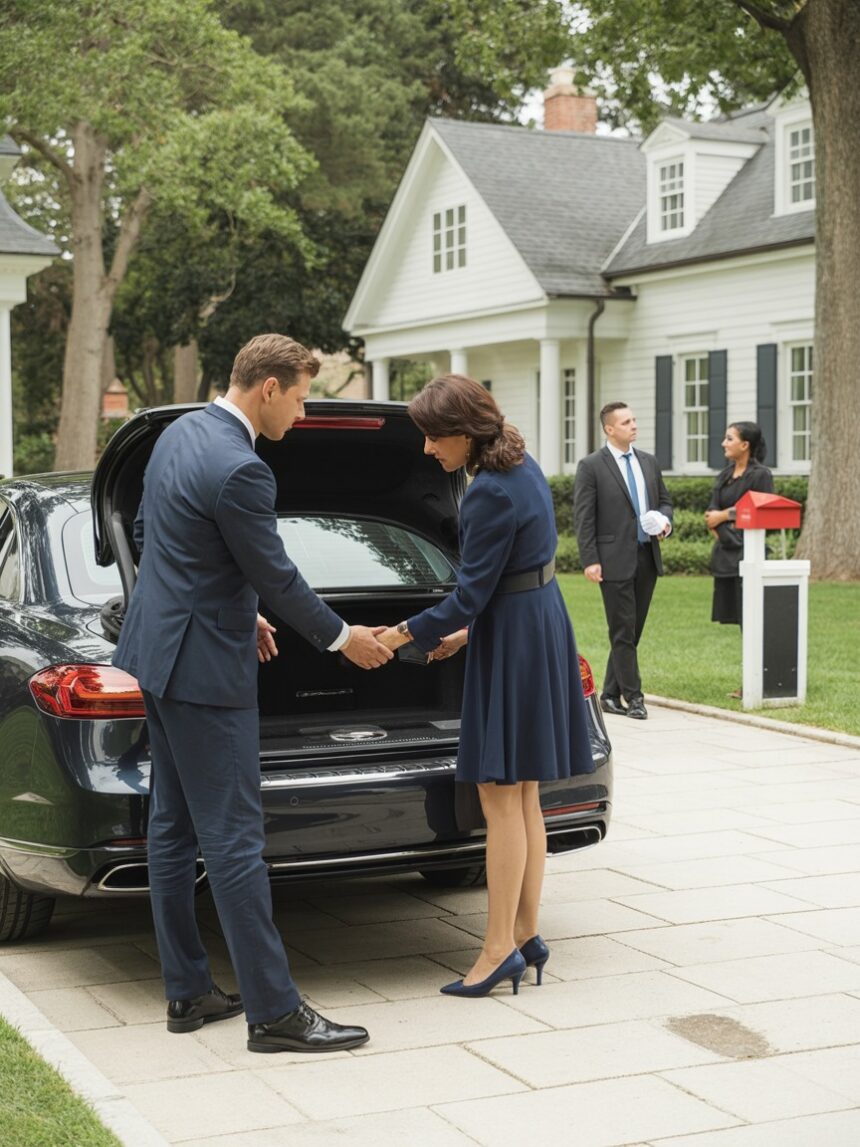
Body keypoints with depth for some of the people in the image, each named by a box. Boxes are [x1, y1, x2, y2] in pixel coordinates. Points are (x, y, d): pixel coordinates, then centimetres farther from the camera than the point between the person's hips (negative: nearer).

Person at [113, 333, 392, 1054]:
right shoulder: (239, 470, -22)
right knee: (234, 841, -6)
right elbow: (276, 576, -15)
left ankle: (188, 992, 22)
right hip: (205, 667, -10)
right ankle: (275, 1012, 1)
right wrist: (342, 638, 1)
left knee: (173, 828, 13)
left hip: (159, 652, 10)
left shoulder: (179, 433, 8)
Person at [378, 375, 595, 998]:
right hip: (541, 624, 10)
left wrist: (406, 634, -7)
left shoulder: (491, 494, -22)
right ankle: (526, 935, 22)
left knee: (501, 799, -3)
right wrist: (469, 630, 17)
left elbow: (471, 593, -18)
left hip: (513, 643, -10)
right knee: (523, 798, 14)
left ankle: (500, 949, 4)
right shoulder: (523, 467, 8)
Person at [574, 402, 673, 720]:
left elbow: (664, 500, 21)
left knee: (632, 631, 9)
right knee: (623, 632, -3)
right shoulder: (591, 466, -5)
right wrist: (590, 561, -13)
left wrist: (665, 521, -2)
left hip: (647, 558, 6)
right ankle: (633, 696, 3)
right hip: (615, 560, -6)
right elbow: (583, 517, -7)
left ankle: (611, 695, 18)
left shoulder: (649, 462, 12)